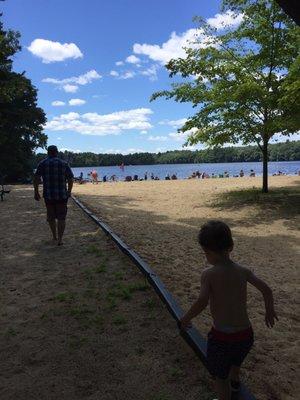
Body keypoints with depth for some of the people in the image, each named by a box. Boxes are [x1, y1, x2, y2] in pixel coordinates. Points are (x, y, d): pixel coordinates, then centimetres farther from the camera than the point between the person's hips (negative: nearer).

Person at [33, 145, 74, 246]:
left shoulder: (43, 164, 1)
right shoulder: (64, 164, 3)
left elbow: (36, 179, -6)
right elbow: (70, 179, 3)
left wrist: (36, 192, 0)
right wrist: (69, 191, 15)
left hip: (48, 195, 1)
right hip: (62, 195, 0)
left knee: (51, 217, 18)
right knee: (61, 218, 5)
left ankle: (54, 236, 29)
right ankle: (60, 239, -4)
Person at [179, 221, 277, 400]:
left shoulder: (208, 274, -16)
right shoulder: (243, 270, -4)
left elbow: (202, 301, -28)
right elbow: (266, 289, -2)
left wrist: (186, 319, -12)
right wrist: (270, 310, 16)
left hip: (221, 336, -6)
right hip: (246, 334, 6)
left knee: (220, 376, 22)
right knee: (236, 358, 38)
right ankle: (235, 381, 66)